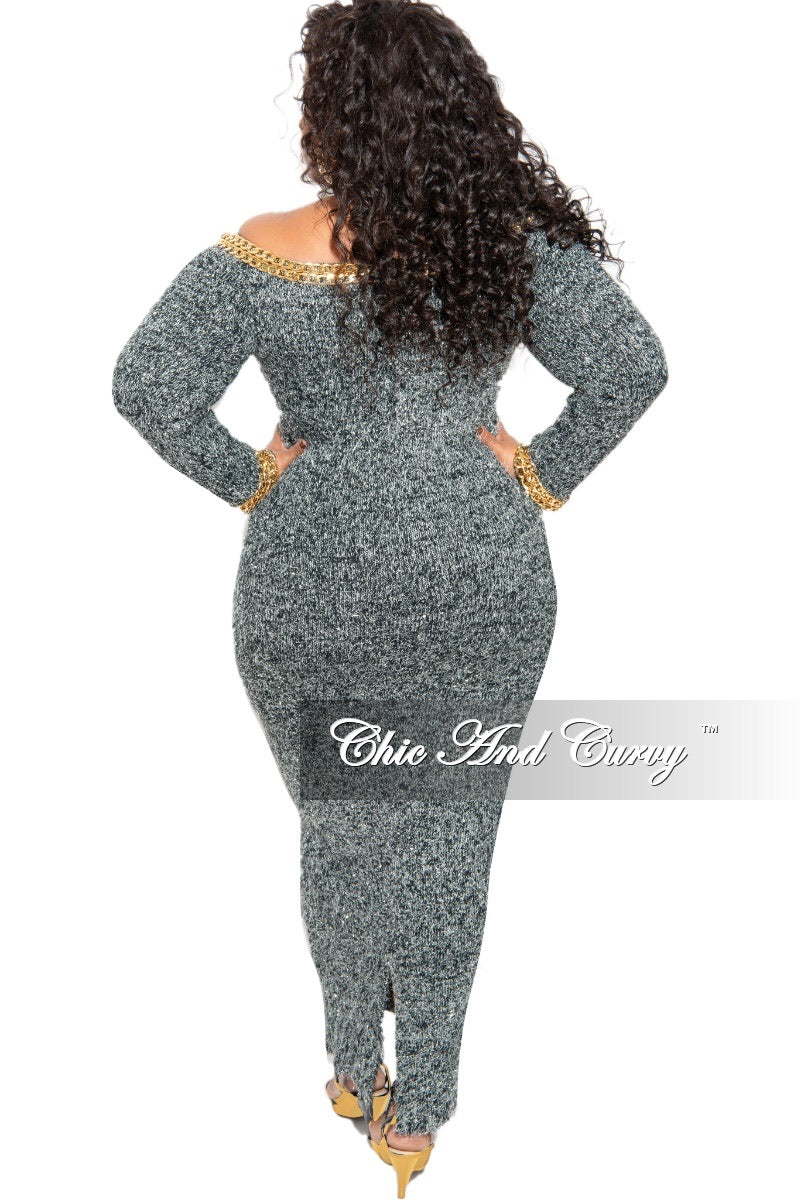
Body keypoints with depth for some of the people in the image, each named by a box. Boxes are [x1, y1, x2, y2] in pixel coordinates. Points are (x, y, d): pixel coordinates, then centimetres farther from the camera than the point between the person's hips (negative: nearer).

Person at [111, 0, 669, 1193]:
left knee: (341, 827, 21)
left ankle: (354, 1068, 40)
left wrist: (249, 478, -7)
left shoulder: (263, 257, -12)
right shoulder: (517, 240, -7)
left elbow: (147, 384, -20)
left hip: (317, 587, -1)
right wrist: (542, 476, -5)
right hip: (483, 587, 1)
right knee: (446, 839, 16)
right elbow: (633, 366, -15)